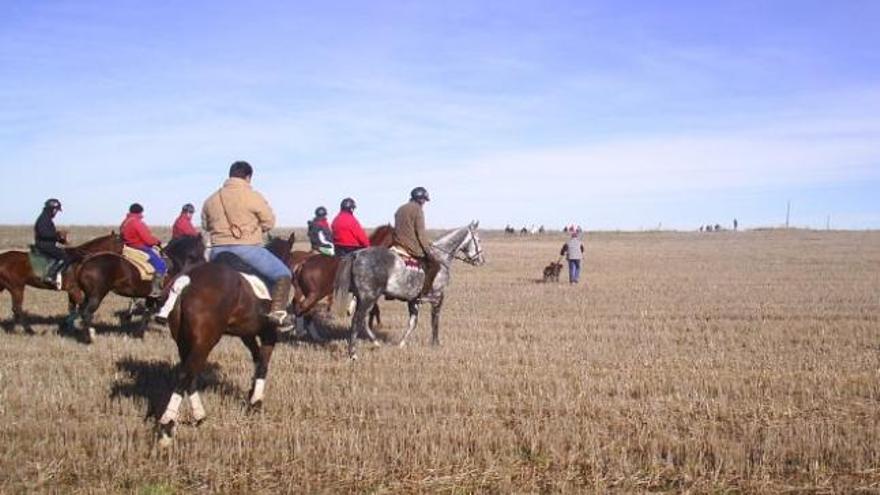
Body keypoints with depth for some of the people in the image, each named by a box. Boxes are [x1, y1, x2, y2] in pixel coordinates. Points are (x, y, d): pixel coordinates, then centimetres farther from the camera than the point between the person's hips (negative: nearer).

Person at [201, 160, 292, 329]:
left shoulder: (211, 200, 8)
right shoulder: (254, 197, -7)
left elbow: (205, 225, 18)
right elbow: (269, 222, 0)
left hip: (219, 250, 5)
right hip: (247, 248, -5)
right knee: (282, 274, 1)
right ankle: (277, 311, -14)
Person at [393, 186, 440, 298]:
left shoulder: (401, 209, 16)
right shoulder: (418, 209, -7)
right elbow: (420, 232, -12)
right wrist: (428, 250, -8)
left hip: (398, 244, 8)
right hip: (411, 246, -8)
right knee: (434, 264, -3)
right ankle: (423, 292, -11)